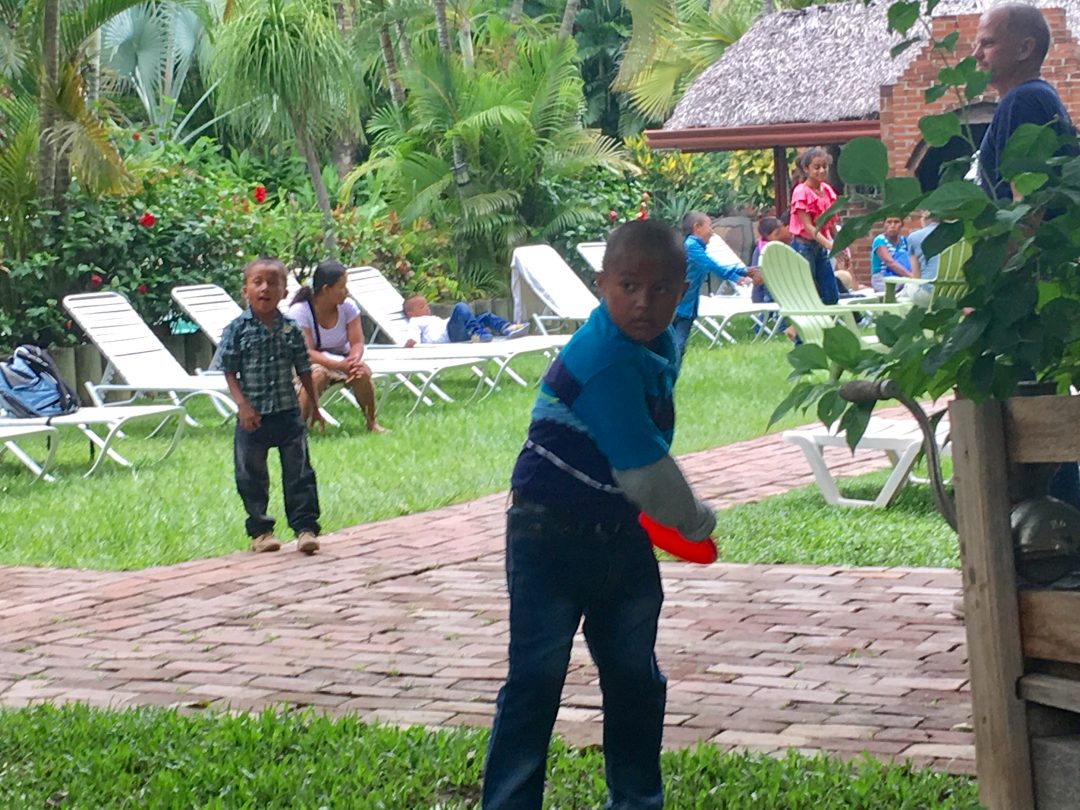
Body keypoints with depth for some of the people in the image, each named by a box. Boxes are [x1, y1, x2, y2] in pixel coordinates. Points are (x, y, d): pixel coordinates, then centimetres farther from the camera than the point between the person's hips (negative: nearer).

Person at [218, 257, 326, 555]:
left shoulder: (290, 329, 2)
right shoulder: (237, 329, -5)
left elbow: (304, 371, 9)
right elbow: (230, 371, -5)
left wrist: (315, 406, 11)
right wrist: (243, 405, -14)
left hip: (288, 413, 1)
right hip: (253, 416, -1)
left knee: (298, 473, 1)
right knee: (251, 476, 7)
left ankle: (305, 527, 5)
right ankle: (260, 531, 18)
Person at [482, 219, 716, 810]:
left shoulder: (657, 342, 0)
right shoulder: (604, 361, -28)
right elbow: (642, 471, -24)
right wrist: (694, 521, -9)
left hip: (621, 535, 9)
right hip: (551, 538, -9)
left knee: (636, 677, 16)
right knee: (536, 679, -5)